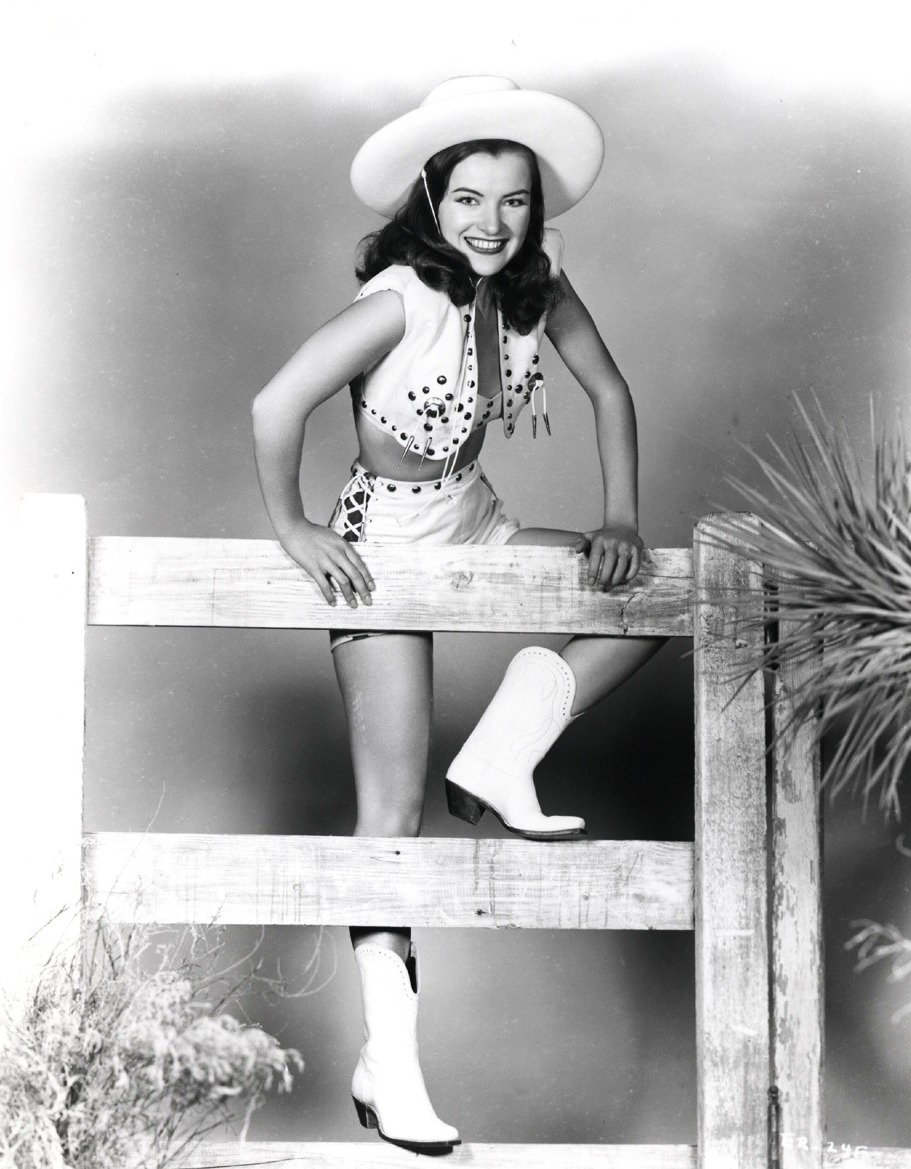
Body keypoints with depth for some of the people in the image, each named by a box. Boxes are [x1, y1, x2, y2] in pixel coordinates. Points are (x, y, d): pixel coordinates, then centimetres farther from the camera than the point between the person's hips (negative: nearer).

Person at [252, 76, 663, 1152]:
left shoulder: (536, 287, -6)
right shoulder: (402, 300, -25)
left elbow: (610, 391, 4)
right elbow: (277, 406, -29)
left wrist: (621, 519, -5)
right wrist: (292, 529, -19)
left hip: (474, 525, 7)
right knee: (394, 809, -7)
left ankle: (499, 763, 5)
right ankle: (388, 1064, -1)